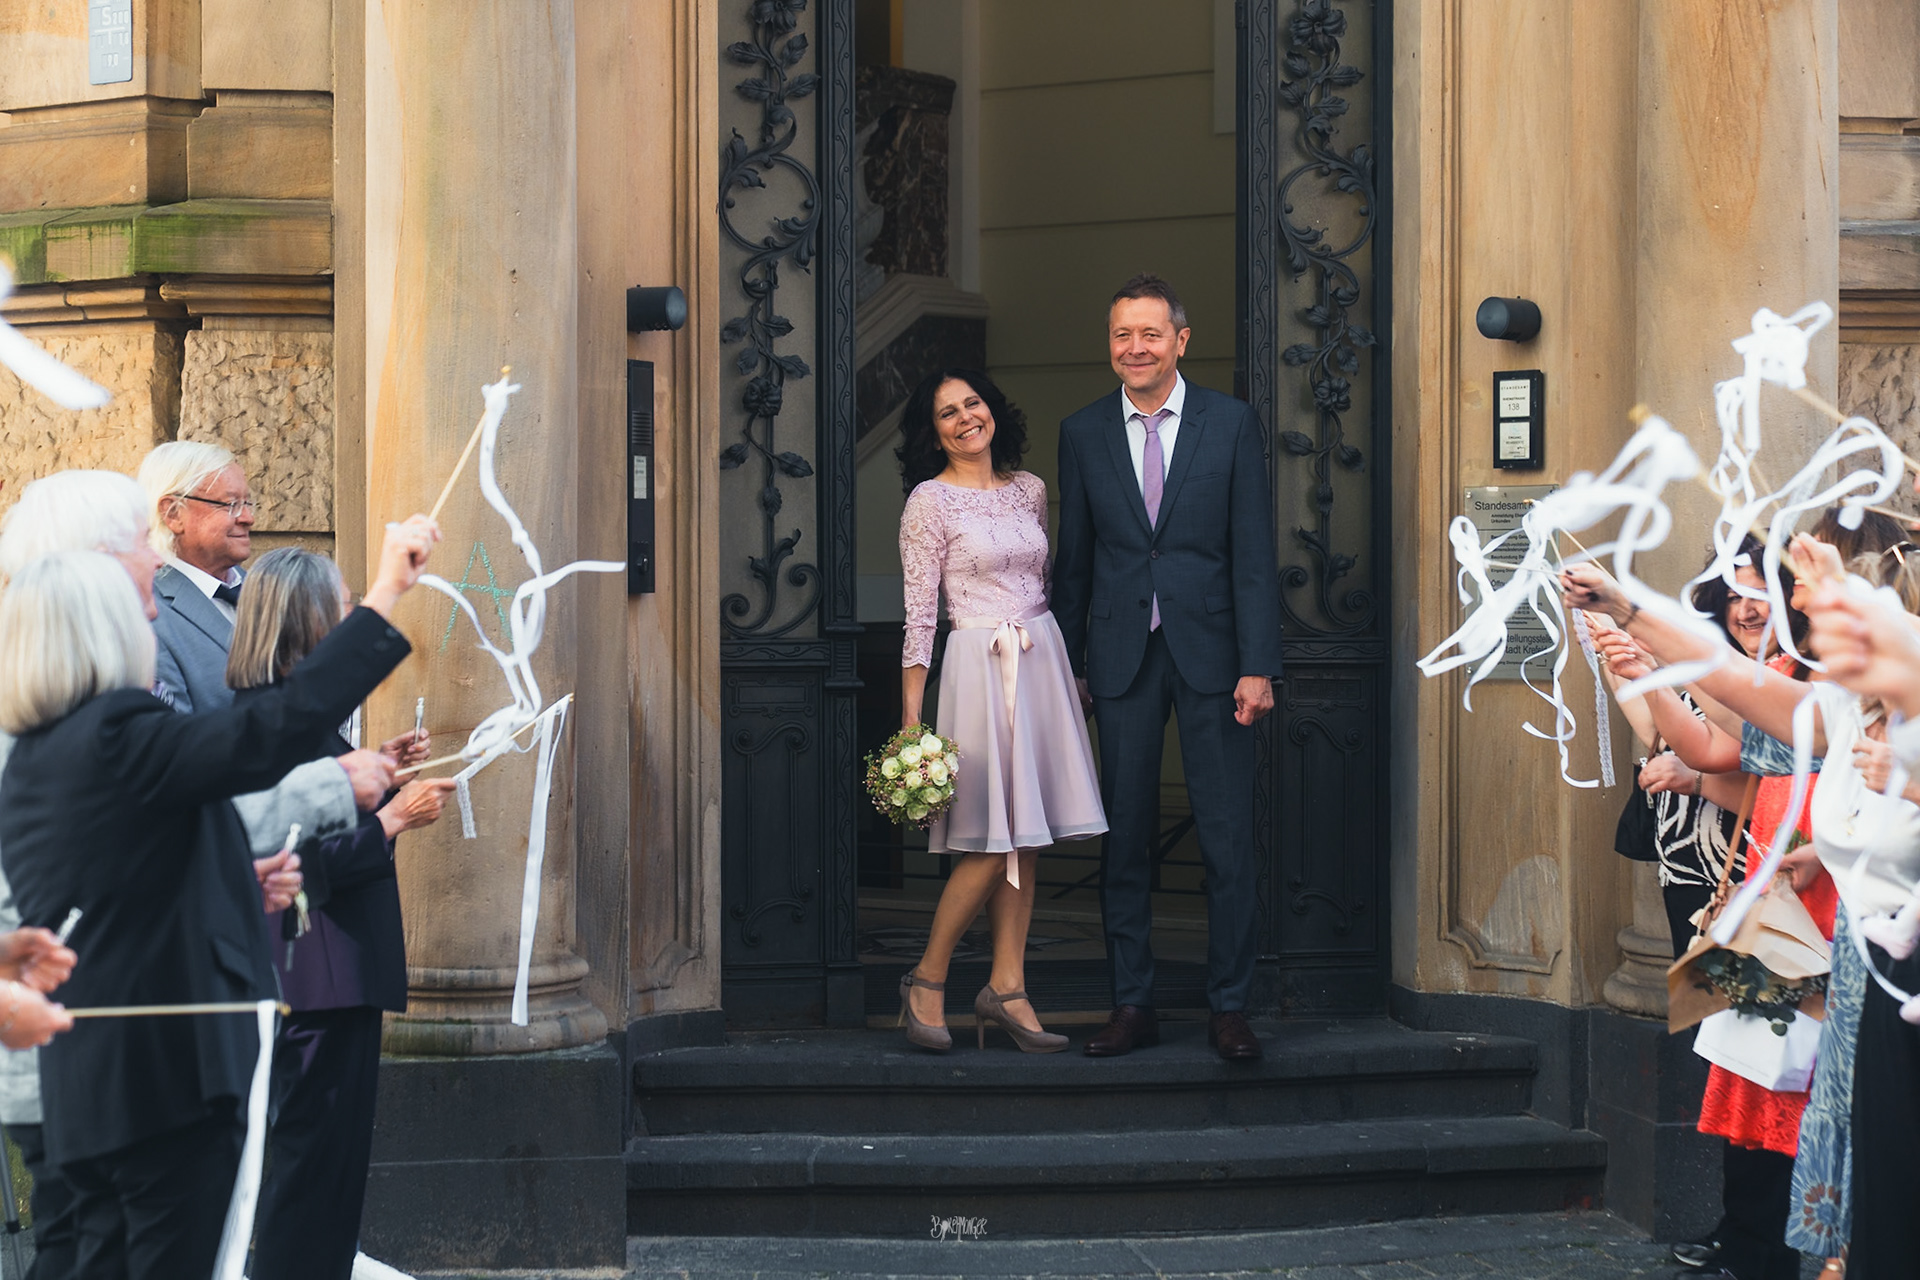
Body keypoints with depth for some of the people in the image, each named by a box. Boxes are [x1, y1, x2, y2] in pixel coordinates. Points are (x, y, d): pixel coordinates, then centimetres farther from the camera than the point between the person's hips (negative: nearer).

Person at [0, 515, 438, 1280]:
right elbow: (271, 733, -24)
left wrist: (240, 886, 22)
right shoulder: (119, 734, -15)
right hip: (168, 1071, -9)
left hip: (85, 1087, 9)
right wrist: (385, 600, -22)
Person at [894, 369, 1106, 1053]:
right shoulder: (930, 501, -5)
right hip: (979, 667, -6)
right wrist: (910, 720, -10)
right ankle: (927, 979, 5)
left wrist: (1069, 672, 16)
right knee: (994, 842, -9)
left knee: (1027, 839, 4)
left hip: (1042, 659, 6)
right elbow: (919, 613, -7)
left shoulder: (1029, 489, 11)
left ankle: (1006, 988, 9)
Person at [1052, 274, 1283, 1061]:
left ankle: (1229, 1007, 7)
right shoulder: (1083, 433, 7)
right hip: (1122, 656, 2)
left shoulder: (1230, 424, 1)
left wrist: (1258, 665, -7)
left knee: (1227, 836, -1)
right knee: (1124, 837, 4)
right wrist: (1069, 664, 7)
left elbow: (1253, 552, -1)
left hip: (1209, 651, -2)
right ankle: (1132, 1005, 12)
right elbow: (1074, 559, 11)